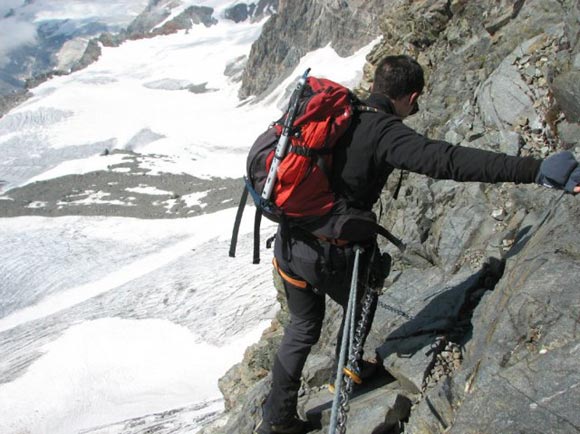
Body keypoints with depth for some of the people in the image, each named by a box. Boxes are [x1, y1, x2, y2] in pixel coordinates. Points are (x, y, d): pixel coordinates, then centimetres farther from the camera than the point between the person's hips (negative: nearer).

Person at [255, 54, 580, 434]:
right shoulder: (383, 131, -17)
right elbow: (448, 160, -31)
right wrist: (536, 169, -35)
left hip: (288, 244, 7)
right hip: (331, 256, -7)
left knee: (303, 327, 25)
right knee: (360, 305, 26)